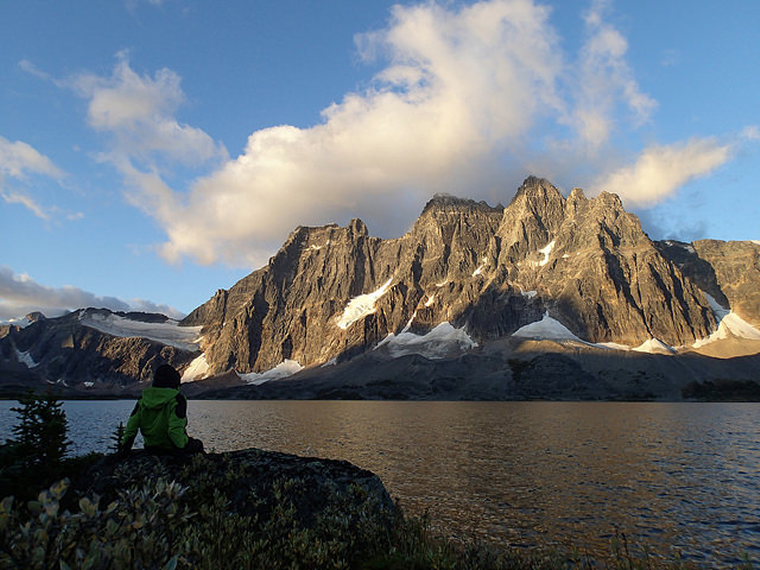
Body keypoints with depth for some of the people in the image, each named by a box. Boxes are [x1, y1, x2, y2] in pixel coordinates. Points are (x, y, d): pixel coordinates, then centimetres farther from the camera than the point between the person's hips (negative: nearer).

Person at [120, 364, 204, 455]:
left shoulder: (144, 398, 0)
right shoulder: (177, 399, -19)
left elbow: (132, 423, 1)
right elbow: (175, 429, -27)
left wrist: (125, 445, 13)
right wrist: (185, 445, -14)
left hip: (151, 448, 6)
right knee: (198, 445, 18)